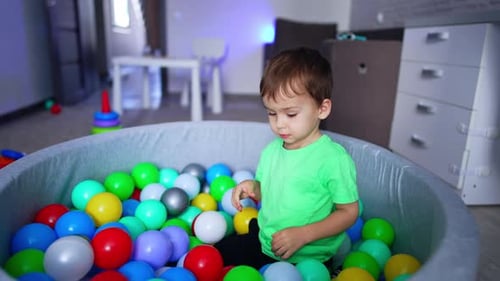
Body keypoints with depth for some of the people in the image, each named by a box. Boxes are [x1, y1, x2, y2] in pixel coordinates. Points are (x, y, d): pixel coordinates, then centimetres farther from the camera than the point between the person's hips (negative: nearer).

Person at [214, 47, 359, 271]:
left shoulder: (334, 158, -21)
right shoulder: (270, 151, -2)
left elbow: (349, 212, -15)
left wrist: (303, 235, -24)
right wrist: (253, 187, -10)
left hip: (307, 260, -6)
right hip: (263, 243, 6)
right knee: (217, 253, 11)